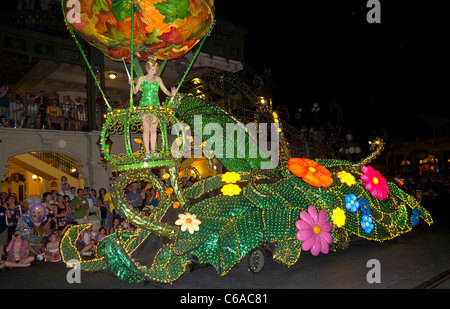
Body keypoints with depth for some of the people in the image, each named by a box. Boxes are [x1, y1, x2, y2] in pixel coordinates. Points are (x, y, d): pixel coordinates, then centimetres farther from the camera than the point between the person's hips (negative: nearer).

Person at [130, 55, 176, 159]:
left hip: (155, 105, 2)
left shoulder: (158, 79, 10)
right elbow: (135, 91, 9)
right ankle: (147, 152, 0)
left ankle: (153, 151, 7)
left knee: (153, 129, 1)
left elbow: (165, 90, 12)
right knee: (146, 129, -4)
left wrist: (171, 94, -7)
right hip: (144, 105, -2)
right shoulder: (142, 79, 6)